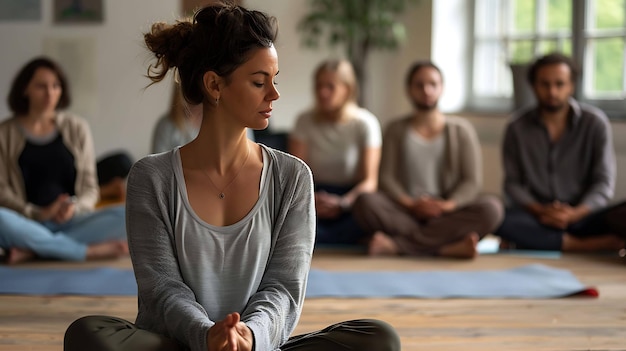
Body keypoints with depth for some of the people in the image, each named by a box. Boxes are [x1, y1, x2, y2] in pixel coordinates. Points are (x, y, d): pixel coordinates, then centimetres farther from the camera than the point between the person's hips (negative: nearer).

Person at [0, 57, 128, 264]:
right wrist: (39, 213, -16)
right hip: (29, 223, -2)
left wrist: (75, 207, -12)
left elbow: (90, 187, 11)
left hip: (71, 223, 2)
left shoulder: (77, 128, 13)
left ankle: (32, 250, -27)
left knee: (124, 216, -26)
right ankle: (91, 251, -28)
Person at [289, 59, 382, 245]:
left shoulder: (365, 123, -2)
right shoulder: (305, 121, 4)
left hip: (352, 196, -1)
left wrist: (342, 203, -27)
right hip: (316, 194, 2)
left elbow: (370, 181, -8)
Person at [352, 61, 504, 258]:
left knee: (491, 208, -30)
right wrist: (410, 204, -16)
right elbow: (387, 178, 4)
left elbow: (472, 181, 3)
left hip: (448, 215, 0)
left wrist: (449, 205, -17)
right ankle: (447, 246, -37)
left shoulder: (461, 129, 12)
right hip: (406, 213, 0)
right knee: (366, 202, -29)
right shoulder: (397, 130, 14)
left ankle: (397, 244, -34)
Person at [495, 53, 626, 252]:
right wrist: (539, 211, -16)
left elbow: (604, 184, -1)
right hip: (537, 220, 2)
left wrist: (574, 214, -19)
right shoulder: (517, 127, 2)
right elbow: (513, 184, 4)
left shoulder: (595, 122, 0)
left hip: (581, 216, -1)